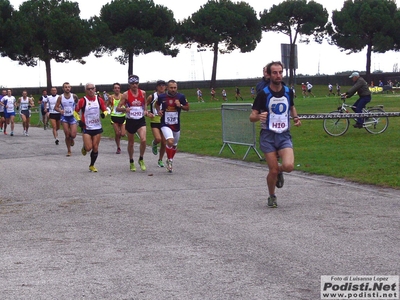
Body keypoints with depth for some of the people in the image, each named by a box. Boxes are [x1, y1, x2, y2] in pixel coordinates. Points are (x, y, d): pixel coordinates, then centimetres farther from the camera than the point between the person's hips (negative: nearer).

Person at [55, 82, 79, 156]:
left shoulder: (74, 96, -4)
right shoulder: (60, 97, -4)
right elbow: (56, 107, 0)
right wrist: (60, 110, -19)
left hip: (72, 117, 0)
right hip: (64, 117, 0)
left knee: (73, 135, -12)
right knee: (67, 135, -3)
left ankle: (71, 139, 26)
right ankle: (69, 150, 14)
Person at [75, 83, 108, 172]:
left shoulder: (99, 99, 1)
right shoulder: (82, 100, -8)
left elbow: (105, 110, 10)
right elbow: (76, 111, 3)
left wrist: (104, 114, -12)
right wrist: (79, 120, -9)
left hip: (97, 127, 3)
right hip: (86, 128, -3)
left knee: (95, 148, 4)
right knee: (88, 148, -13)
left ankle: (92, 166, 21)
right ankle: (84, 148, 25)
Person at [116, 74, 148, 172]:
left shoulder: (143, 93, 1)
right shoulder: (126, 94, -7)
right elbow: (118, 108, -6)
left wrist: (145, 111, 2)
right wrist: (125, 109, -26)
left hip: (141, 120, 1)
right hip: (130, 121, -1)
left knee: (143, 140, -17)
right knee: (131, 143, 10)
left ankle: (141, 160, 5)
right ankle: (131, 162, 30)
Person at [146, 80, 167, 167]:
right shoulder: (152, 97, -2)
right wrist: (147, 113, -11)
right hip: (155, 121, -3)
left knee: (164, 143, 3)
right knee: (158, 139, -23)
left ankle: (160, 160, 22)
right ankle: (154, 144, 15)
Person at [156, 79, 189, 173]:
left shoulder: (181, 97, -6)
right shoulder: (162, 97, -6)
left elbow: (187, 108, 4)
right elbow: (157, 104, 15)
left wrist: (180, 106, -15)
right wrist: (159, 111, -4)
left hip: (176, 125, 3)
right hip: (165, 125, -3)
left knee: (174, 145, 16)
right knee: (170, 141, -25)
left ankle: (170, 160, 41)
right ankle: (169, 161, -6)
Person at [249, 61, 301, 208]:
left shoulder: (288, 91, 4)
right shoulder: (263, 94, -8)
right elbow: (252, 117, -6)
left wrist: (295, 117, 4)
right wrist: (259, 116, -29)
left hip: (284, 135, 2)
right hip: (268, 136, -2)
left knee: (289, 166, -20)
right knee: (273, 170, -5)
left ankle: (279, 171, 18)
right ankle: (272, 197, 22)